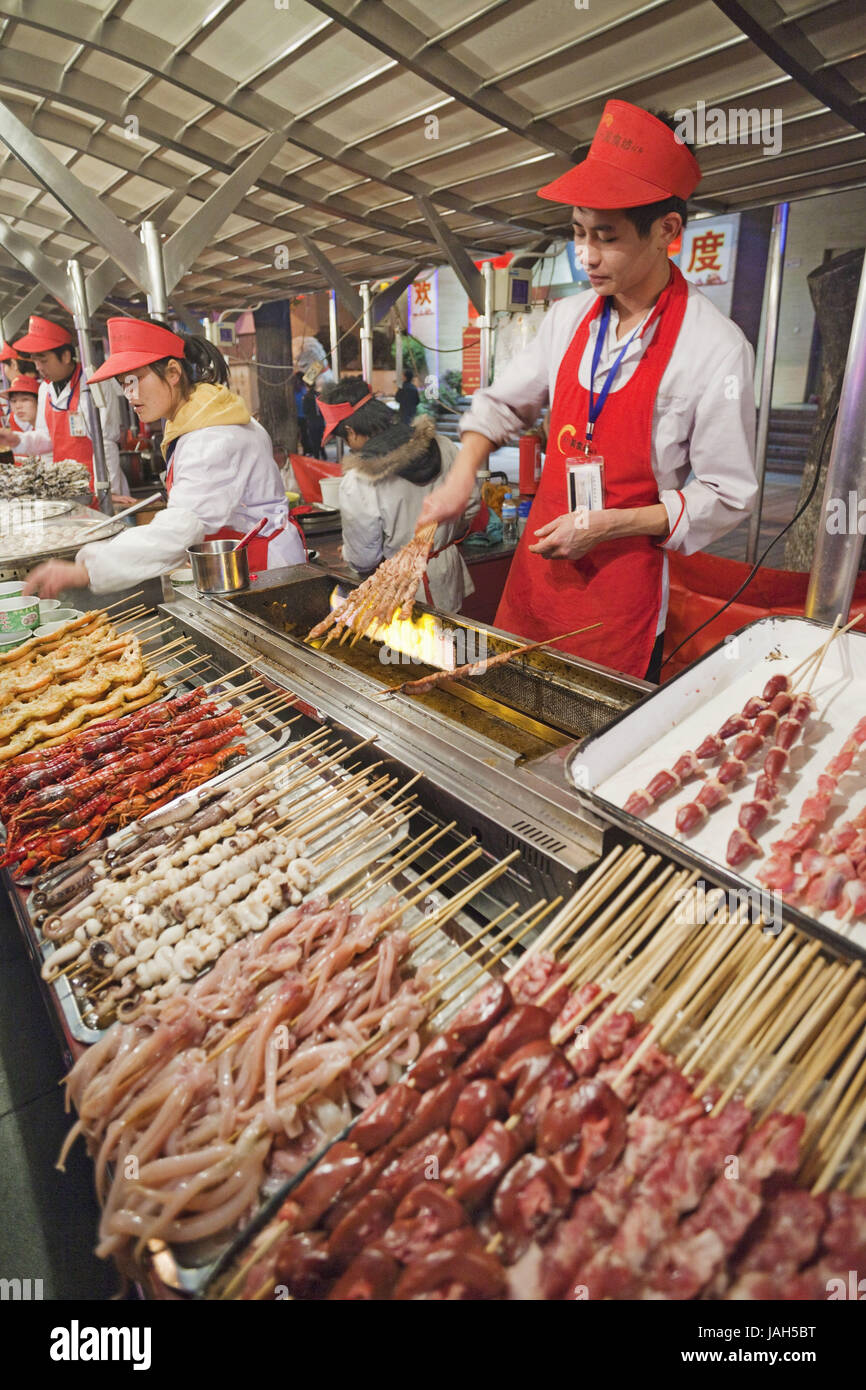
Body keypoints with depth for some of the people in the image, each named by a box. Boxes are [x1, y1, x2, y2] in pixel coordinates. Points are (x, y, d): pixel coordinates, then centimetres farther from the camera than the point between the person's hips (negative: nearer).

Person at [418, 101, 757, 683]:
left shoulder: (717, 347, -13)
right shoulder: (569, 318, 4)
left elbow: (727, 497, -10)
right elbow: (502, 404, 16)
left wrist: (608, 524, -18)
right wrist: (462, 478, -2)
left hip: (624, 579, -5)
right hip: (539, 561, 5)